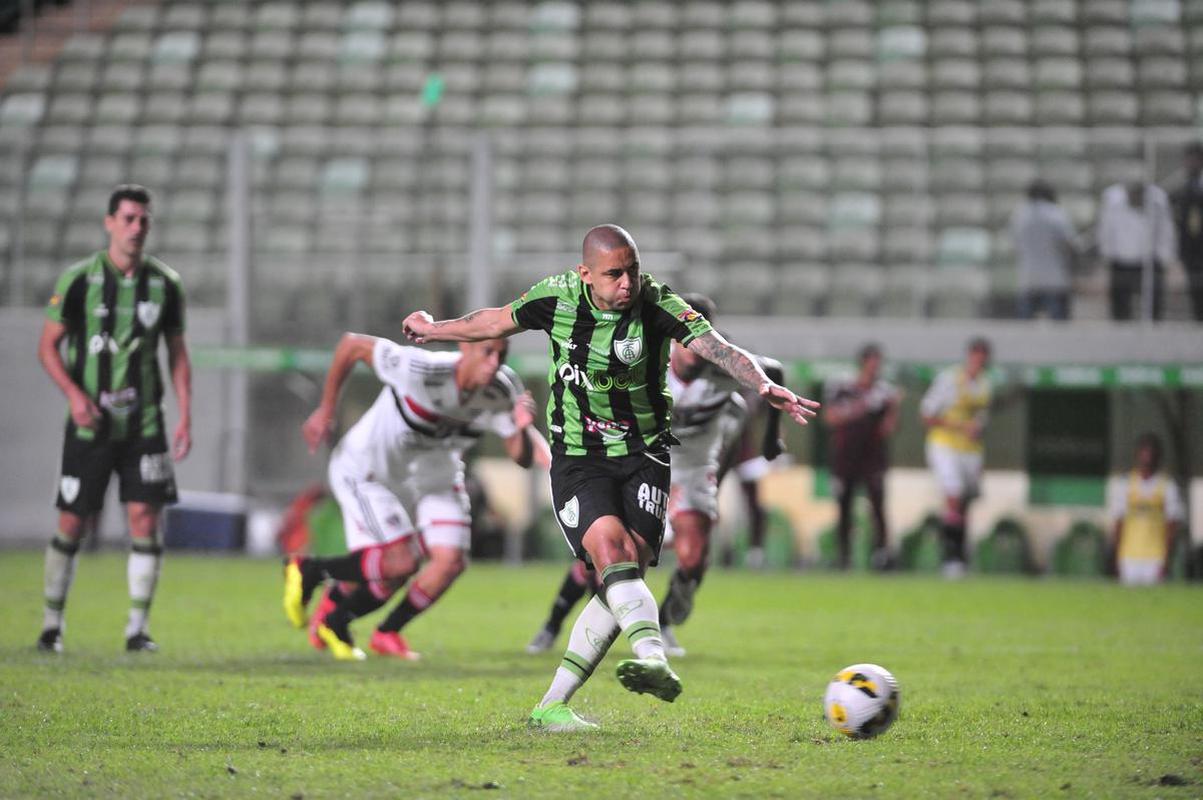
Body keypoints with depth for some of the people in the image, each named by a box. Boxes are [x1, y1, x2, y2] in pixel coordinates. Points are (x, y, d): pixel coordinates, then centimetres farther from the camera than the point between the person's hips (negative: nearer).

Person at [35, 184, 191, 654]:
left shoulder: (165, 284, 4)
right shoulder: (79, 279, -5)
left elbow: (177, 354, 11)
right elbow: (48, 345, 0)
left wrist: (185, 416, 3)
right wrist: (74, 393, -15)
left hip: (144, 423, 2)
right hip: (90, 423, -2)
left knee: (145, 518, -7)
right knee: (72, 525, -1)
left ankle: (137, 629, 1)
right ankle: (52, 625, 13)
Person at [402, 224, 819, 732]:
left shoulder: (659, 306, -13)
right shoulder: (557, 297, -8)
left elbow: (717, 348, -28)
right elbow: (497, 322, 11)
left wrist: (764, 385, -47)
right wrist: (436, 330, 27)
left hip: (643, 456, 0)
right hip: (577, 458, 0)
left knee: (629, 568, -14)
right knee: (609, 546, -26)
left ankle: (552, 705, -9)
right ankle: (655, 658, -46)